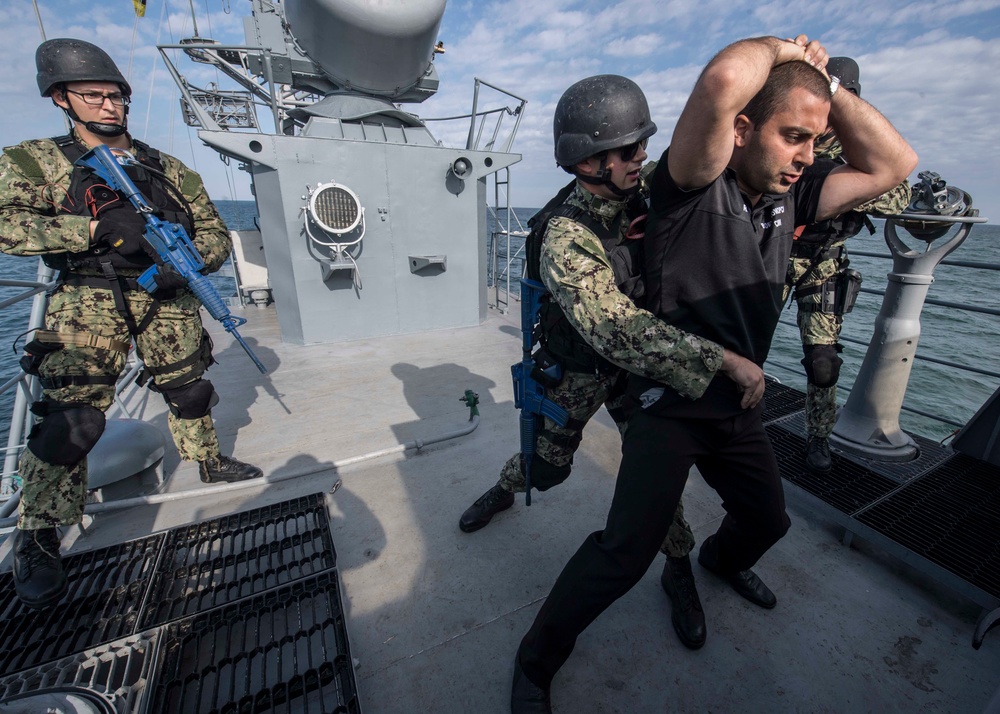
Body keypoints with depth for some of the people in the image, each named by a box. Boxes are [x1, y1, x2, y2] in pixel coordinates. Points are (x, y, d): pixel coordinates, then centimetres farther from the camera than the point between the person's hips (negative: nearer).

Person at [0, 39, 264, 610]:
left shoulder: (169, 170, 12)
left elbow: (215, 233, 8)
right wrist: (97, 227, -20)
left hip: (166, 297, 3)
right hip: (91, 300, -3)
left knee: (188, 388, 12)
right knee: (72, 416, -9)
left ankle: (208, 460, 35)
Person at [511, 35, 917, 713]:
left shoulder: (791, 197, 6)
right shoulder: (694, 187, -16)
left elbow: (895, 164, 6)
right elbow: (721, 83, -32)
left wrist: (824, 80, 0)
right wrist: (781, 49, -9)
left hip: (740, 404, 8)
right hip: (670, 403, -7)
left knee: (767, 519, 26)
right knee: (626, 550, -12)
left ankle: (723, 559, 63)